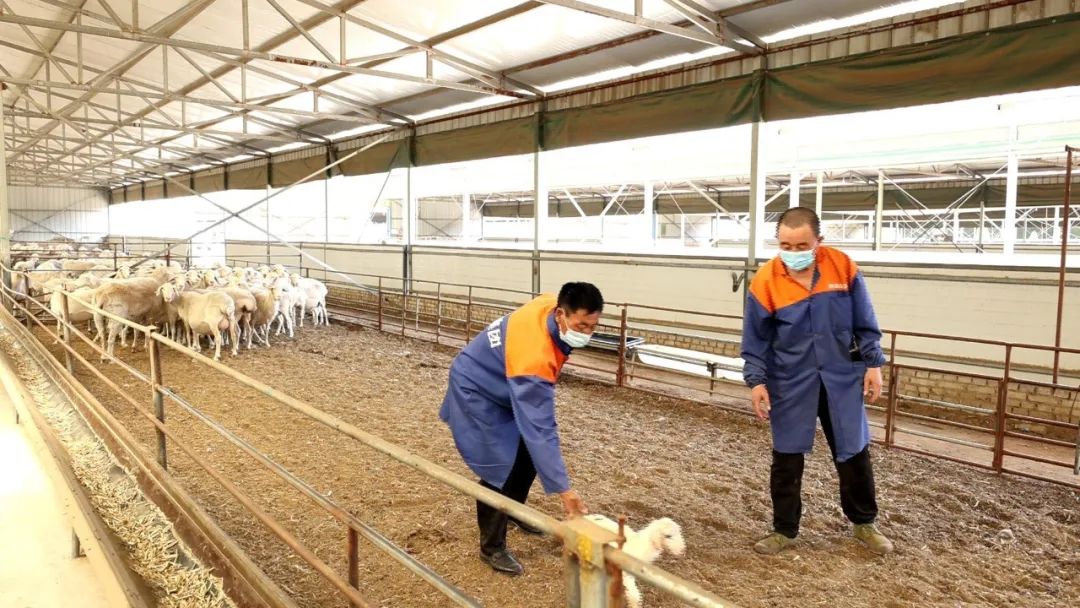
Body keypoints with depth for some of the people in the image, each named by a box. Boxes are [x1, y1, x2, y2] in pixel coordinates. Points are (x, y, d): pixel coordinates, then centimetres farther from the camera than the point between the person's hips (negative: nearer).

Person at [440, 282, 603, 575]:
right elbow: (540, 429, -40)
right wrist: (563, 489, -38)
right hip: (476, 390, -9)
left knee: (527, 451, 13)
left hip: (502, 383, 9)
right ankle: (492, 547, 5)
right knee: (499, 466, -12)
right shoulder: (534, 358, -41)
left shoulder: (551, 305, -18)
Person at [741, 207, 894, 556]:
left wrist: (873, 363, 1)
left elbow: (865, 322, 3)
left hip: (843, 379, 2)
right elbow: (755, 340, -5)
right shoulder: (765, 282, -12)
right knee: (786, 459, 5)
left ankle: (864, 524, 33)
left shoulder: (843, 267, -7)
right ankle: (784, 530, 22)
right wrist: (756, 381, -11)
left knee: (854, 454, 11)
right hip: (790, 383, -1)